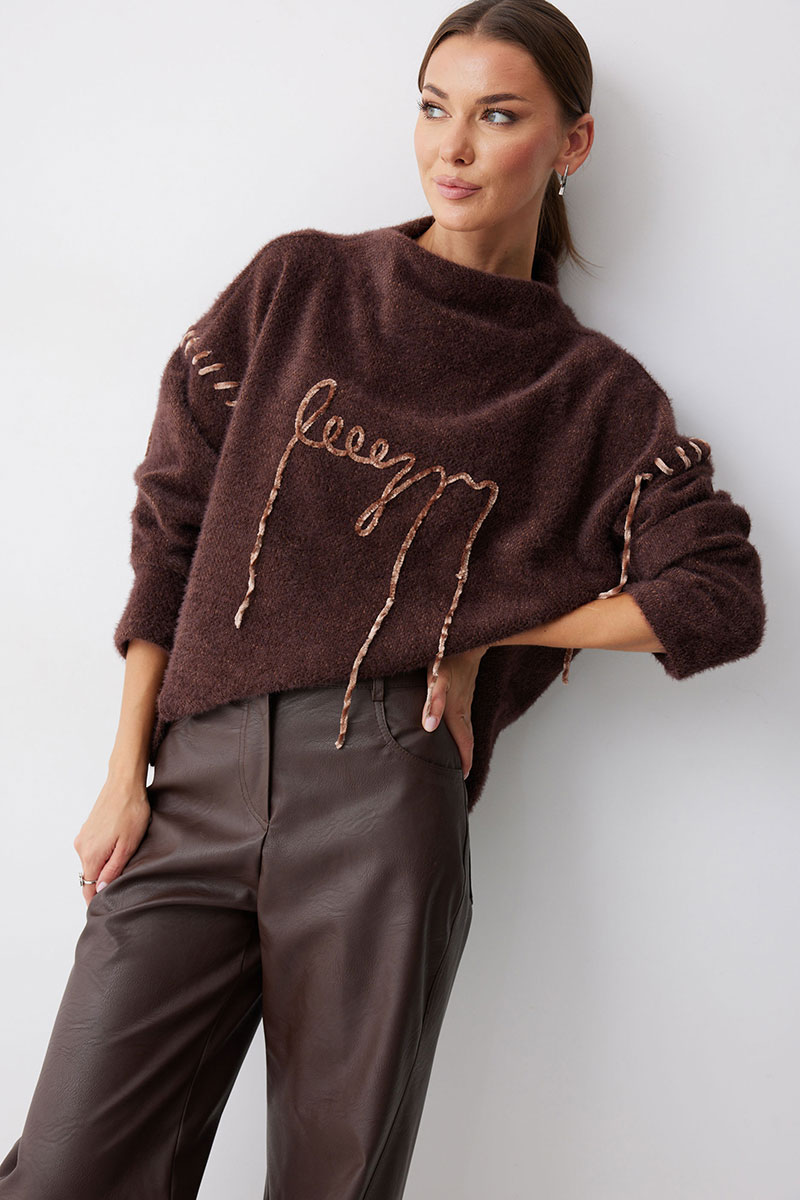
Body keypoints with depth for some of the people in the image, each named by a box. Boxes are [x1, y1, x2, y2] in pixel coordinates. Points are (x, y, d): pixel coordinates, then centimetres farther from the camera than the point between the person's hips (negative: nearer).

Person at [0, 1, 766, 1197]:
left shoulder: (590, 392, 8)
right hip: (199, 783, 2)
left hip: (379, 793, -1)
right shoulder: (299, 285, 11)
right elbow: (174, 518, 9)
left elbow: (723, 600, 3)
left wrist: (486, 630, -1)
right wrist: (125, 777, 3)